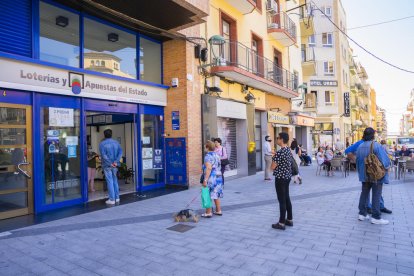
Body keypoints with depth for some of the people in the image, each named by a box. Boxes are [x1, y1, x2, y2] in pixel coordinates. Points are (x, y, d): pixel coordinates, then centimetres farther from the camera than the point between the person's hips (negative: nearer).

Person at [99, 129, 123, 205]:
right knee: (115, 181, 15)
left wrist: (110, 164, -13)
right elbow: (120, 152, -5)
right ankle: (117, 198, 19)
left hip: (107, 165, -4)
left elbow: (104, 155, -16)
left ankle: (112, 200, 3)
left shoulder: (102, 144, -6)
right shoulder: (116, 142, 7)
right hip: (115, 166, 4)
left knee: (110, 182, -1)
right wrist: (116, 162, -13)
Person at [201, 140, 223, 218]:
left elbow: (208, 168, -23)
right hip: (218, 177, 8)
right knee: (216, 195, 16)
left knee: (208, 196, 0)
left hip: (211, 178, -8)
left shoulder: (208, 156, -15)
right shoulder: (216, 155, 10)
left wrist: (205, 180, -24)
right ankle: (218, 211, 23)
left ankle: (208, 213, 5)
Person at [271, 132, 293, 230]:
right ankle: (289, 219, 27)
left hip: (280, 178, -9)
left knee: (282, 200, -2)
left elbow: (273, 167, -17)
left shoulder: (279, 152, -21)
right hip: (287, 177, 9)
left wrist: (273, 158, 0)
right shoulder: (289, 150, 8)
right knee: (287, 198, 17)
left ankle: (282, 223, 7)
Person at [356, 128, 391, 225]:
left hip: (365, 175, 6)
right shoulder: (377, 146, -16)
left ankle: (362, 213, 19)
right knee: (376, 195, 2)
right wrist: (387, 167, 4)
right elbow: (384, 159, -16)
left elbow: (357, 161, 9)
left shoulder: (360, 147, 2)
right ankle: (376, 217, 7)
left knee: (364, 193, 14)